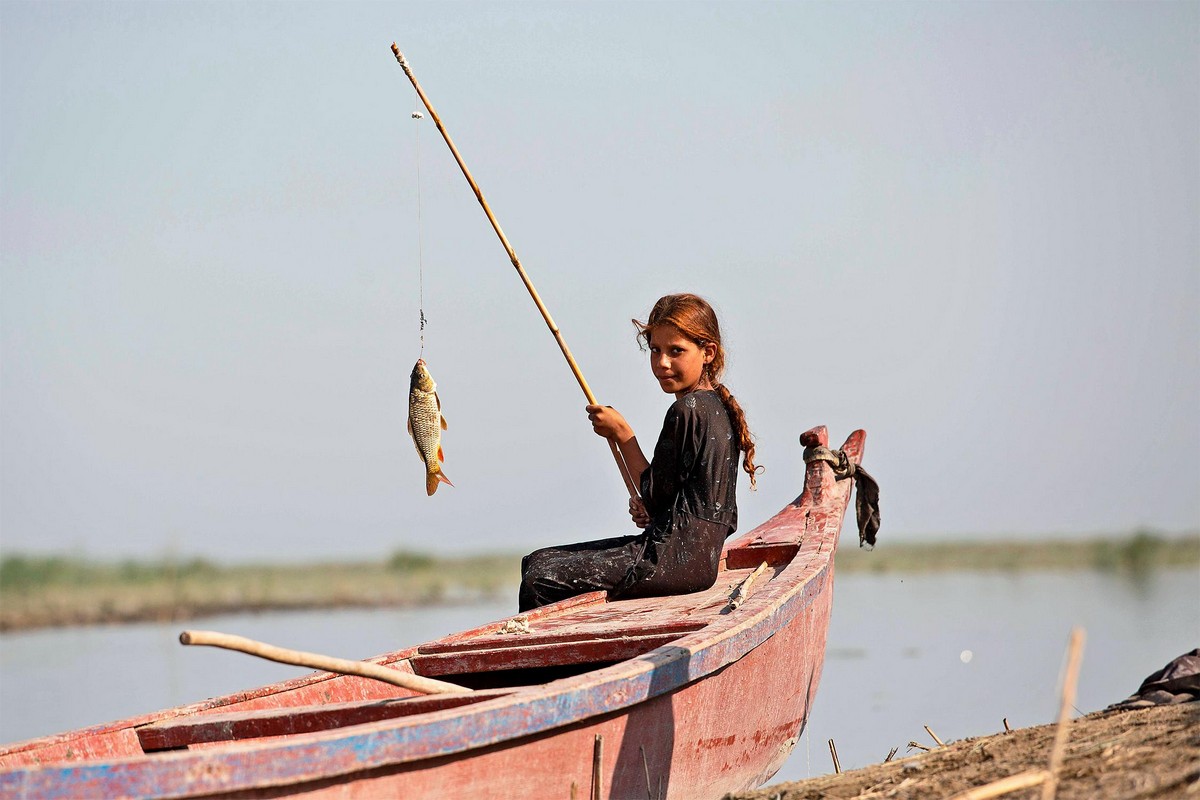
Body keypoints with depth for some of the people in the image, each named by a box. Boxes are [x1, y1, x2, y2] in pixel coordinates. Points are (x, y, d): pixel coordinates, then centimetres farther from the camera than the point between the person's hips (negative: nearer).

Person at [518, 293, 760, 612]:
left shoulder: (687, 410, -15)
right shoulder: (718, 406, 14)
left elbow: (655, 495, -13)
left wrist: (622, 433, -4)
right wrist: (649, 509, 8)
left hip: (674, 559, -10)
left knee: (542, 581, -18)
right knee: (536, 561, 12)